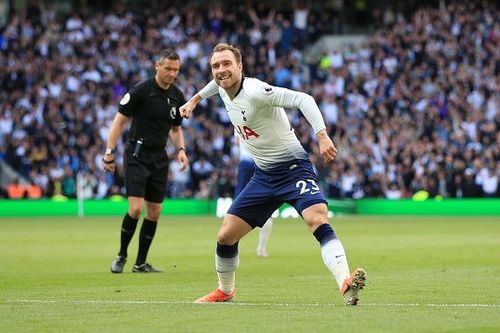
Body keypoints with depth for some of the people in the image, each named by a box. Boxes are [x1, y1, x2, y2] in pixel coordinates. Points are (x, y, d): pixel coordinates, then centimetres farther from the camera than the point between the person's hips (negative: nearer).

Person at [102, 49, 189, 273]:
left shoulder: (178, 97, 6)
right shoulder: (140, 91, -12)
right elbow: (119, 120, -8)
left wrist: (180, 149, 1)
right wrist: (109, 152, -13)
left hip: (159, 158, 6)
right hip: (136, 155, -6)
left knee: (154, 212, 5)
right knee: (136, 208, -14)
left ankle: (140, 263, 15)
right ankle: (121, 256, 6)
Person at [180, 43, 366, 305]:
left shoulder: (255, 91, -23)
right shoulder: (224, 90, 2)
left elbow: (302, 99, -31)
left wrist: (322, 136, -42)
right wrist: (195, 99, 39)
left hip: (292, 168, -8)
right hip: (264, 175, 8)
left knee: (318, 219, -32)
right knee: (226, 236, 6)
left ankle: (345, 284, -46)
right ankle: (225, 290, 31)